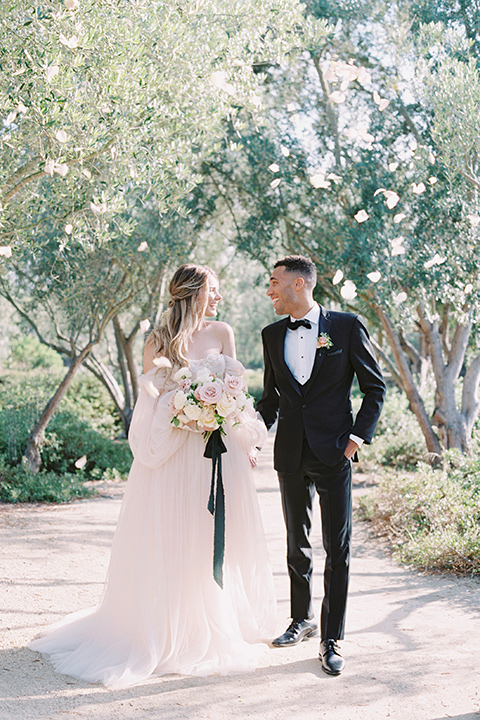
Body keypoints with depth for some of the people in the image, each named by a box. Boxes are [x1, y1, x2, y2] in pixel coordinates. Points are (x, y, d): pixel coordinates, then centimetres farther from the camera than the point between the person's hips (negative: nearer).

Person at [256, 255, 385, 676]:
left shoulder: (347, 327, -5)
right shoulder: (272, 335, 8)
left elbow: (375, 387, 0)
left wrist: (359, 436, -9)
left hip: (333, 452, -4)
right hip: (290, 453, 4)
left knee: (337, 548, -3)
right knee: (297, 542, 16)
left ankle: (332, 640, 6)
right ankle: (302, 619, 34)